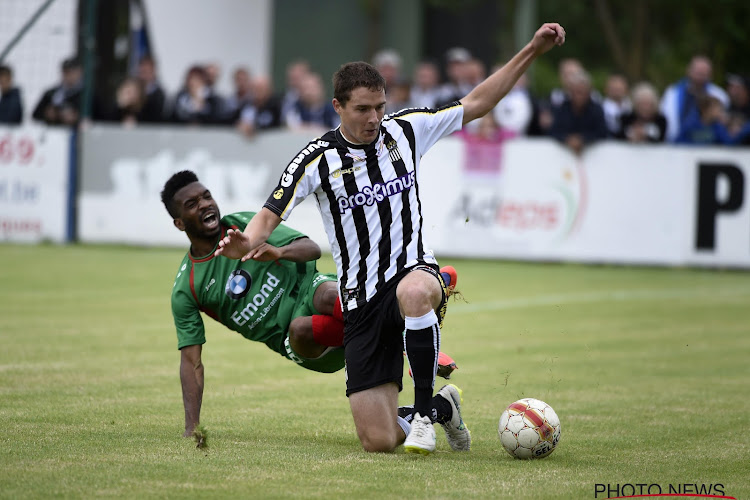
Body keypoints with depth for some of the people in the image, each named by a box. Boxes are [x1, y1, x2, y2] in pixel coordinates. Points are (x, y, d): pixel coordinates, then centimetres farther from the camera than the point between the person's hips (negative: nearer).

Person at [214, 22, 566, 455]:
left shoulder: (407, 130, 2)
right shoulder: (319, 159, -5)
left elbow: (476, 103, 10)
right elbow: (270, 215, -7)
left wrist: (533, 51, 5)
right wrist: (248, 243, -31)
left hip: (415, 270, 0)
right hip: (362, 301, 0)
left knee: (413, 292, -43)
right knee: (380, 441, -8)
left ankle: (425, 411, -24)